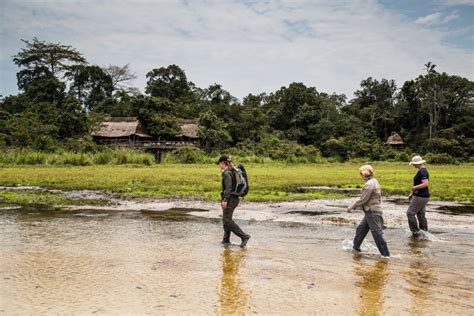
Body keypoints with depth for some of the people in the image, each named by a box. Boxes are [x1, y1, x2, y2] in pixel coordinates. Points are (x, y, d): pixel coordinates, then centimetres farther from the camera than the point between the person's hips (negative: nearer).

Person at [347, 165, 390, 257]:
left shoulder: (369, 184, -20)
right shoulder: (374, 181, 11)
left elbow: (363, 200, -19)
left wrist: (352, 207, -8)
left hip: (372, 212, -10)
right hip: (371, 212, 10)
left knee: (377, 233, -5)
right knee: (361, 229, 19)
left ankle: (386, 254, 1)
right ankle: (356, 247, 31)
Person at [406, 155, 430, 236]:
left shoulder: (422, 172, -19)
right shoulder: (422, 171, 13)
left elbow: (425, 184, -30)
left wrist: (415, 187, -19)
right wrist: (412, 193, 20)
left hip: (420, 197, -10)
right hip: (421, 196, 10)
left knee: (410, 213, -6)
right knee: (420, 214, 15)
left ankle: (415, 231, 0)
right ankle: (424, 232, 21)